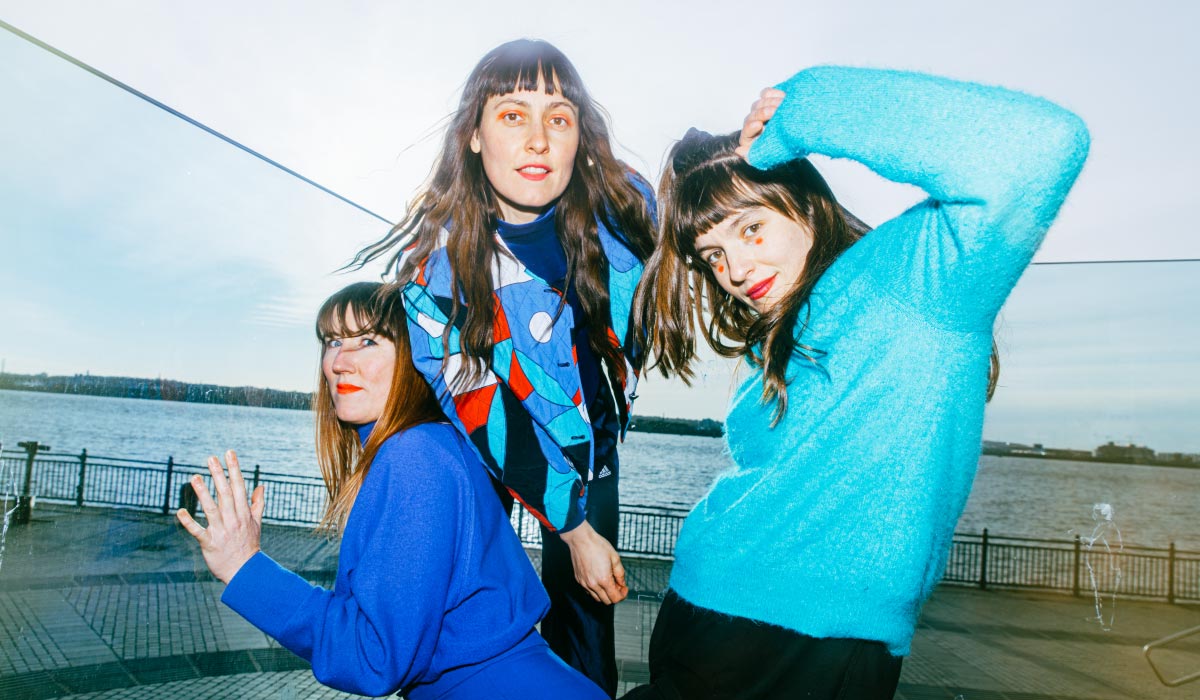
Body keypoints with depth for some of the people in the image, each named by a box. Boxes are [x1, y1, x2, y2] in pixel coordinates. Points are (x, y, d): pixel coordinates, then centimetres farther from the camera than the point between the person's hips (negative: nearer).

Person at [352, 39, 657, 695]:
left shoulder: (625, 207, -21)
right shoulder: (437, 257, -25)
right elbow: (478, 408, -23)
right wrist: (574, 528, -23)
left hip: (590, 438, 2)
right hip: (486, 448, -1)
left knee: (582, 607, 6)